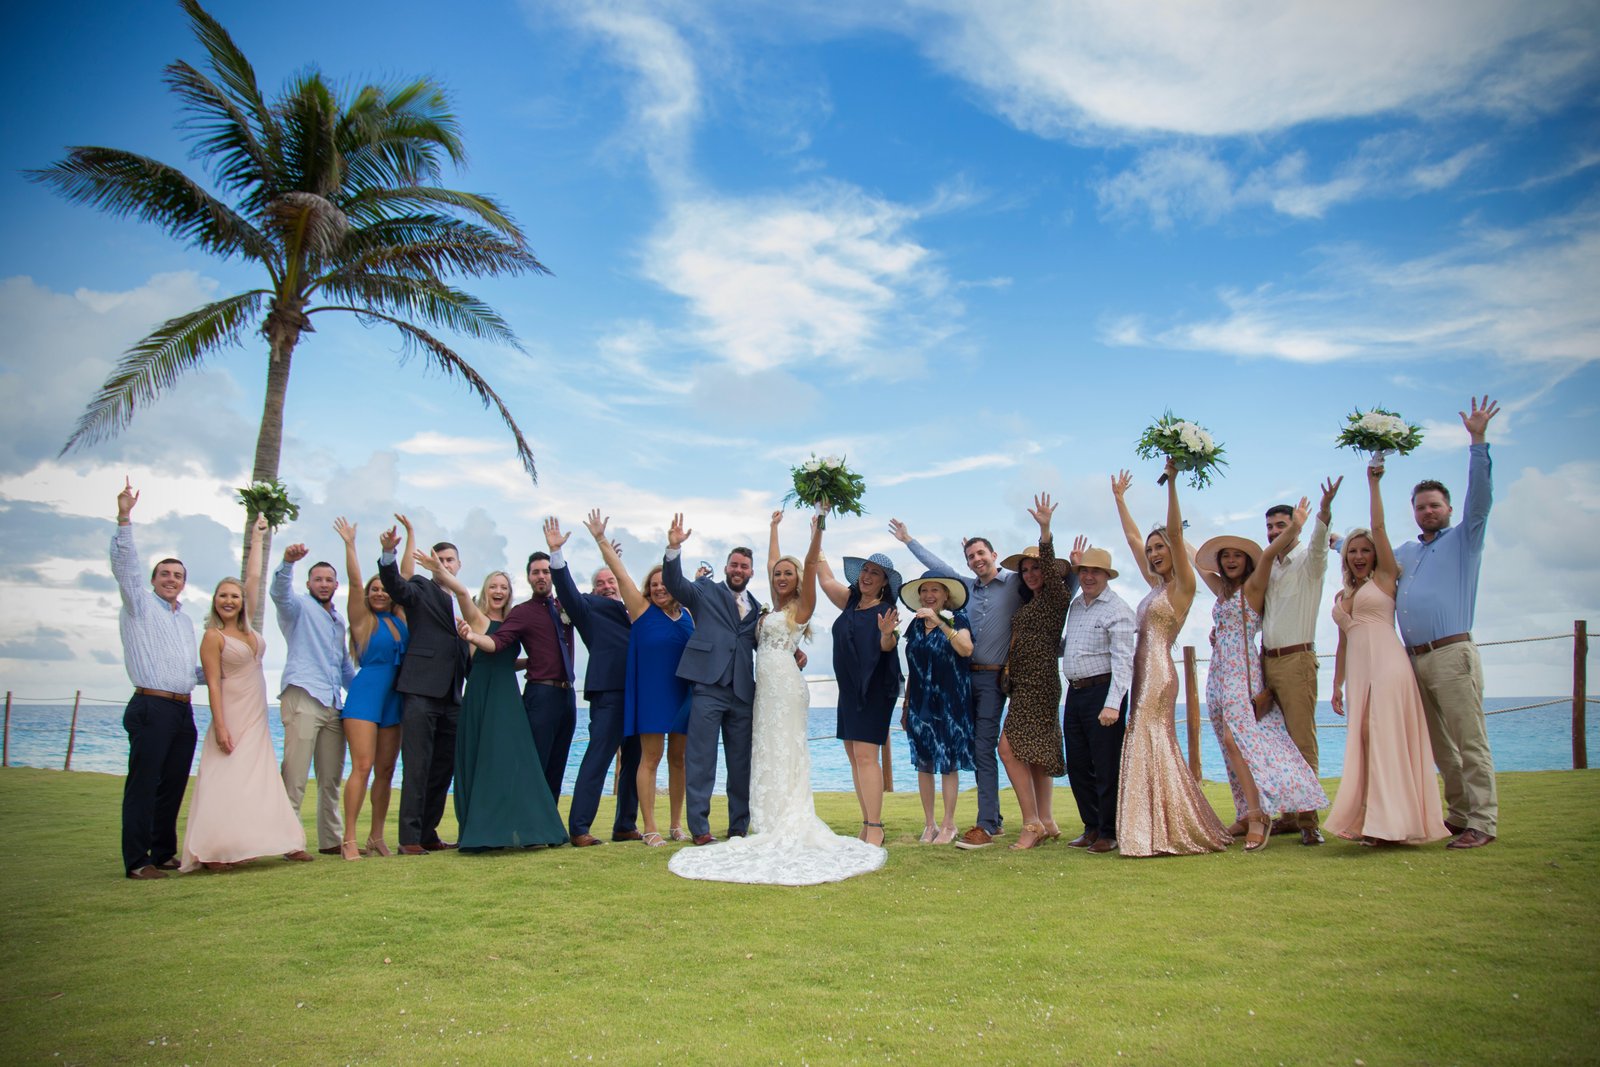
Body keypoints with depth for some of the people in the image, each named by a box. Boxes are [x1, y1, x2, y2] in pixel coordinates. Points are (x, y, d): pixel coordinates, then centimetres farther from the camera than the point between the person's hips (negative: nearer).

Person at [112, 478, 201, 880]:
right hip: (152, 708, -7)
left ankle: (164, 853, 16)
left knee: (174, 785, 8)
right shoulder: (140, 604, 4)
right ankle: (136, 861, -5)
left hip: (183, 711, 7)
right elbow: (124, 562, -12)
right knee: (144, 783, -7)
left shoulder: (186, 620, 23)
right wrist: (124, 518, -22)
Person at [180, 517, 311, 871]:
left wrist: (257, 539, 18)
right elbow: (213, 683, -12)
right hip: (232, 718, -7)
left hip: (257, 718, 7)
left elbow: (254, 578, 14)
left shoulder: (247, 627, 9)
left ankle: (285, 842, 5)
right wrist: (220, 726, -19)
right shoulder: (213, 636, -7)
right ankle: (214, 852, -8)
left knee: (259, 781, 5)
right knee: (226, 781, -9)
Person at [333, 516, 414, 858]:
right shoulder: (363, 619, 2)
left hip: (394, 698, 5)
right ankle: (349, 839, -8)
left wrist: (410, 535, 19)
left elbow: (406, 574, 15)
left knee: (386, 770, 6)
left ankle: (376, 837, 13)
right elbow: (355, 583, -9)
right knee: (362, 766, -11)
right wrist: (349, 544, -13)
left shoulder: (400, 617, 12)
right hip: (365, 695, -5)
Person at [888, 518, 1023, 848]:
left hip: (994, 676, -6)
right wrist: (908, 539, 32)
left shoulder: (1016, 583, -1)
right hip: (967, 675, 6)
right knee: (977, 748, 8)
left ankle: (985, 827, -11)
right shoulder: (968, 586, 15)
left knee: (984, 748, -12)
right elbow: (937, 566, 25)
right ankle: (993, 819, 17)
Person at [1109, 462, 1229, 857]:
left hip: (1158, 671, -9)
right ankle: (1163, 831, 13)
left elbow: (1175, 533, -15)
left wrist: (1172, 482, -21)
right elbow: (1132, 538, 25)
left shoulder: (1182, 585, -4)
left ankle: (1165, 833, -8)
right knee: (1147, 745, 8)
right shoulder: (1156, 586, 17)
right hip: (1142, 671, 9)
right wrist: (1119, 498, 30)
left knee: (1151, 743, -11)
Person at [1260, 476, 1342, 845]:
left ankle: (1307, 819, -6)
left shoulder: (1308, 560, -1)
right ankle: (1287, 815, 15)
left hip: (1297, 659, -6)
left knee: (1302, 741, -8)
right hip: (1267, 660, 6)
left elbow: (1318, 542, -24)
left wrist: (1323, 513, -43)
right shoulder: (1268, 568, 16)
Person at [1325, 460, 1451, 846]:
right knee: (1363, 741, 2)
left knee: (1386, 737, -11)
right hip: (1357, 670, 6)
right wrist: (1337, 684, 17)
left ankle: (1390, 819, -11)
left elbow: (1379, 527, -4)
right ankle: (1373, 822, 4)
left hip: (1387, 664, -6)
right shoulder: (1341, 597, 21)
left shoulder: (1384, 577, 7)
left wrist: (1374, 484, -4)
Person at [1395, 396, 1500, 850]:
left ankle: (1482, 821, -6)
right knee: (1438, 745, 9)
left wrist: (1478, 441, -14)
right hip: (1414, 659, 6)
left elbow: (1480, 496, -7)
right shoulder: (1404, 551, 23)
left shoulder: (1463, 539, 8)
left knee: (1469, 742, -7)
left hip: (1452, 655, -6)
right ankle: (1459, 813, 17)